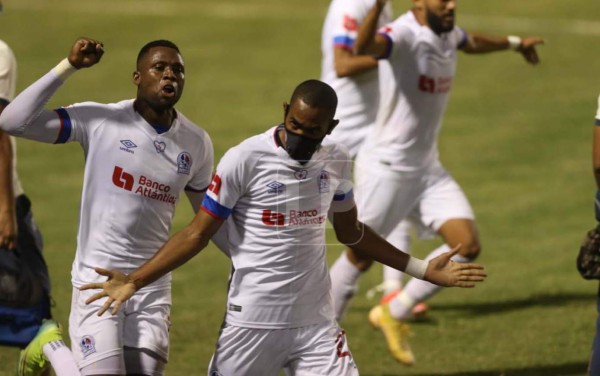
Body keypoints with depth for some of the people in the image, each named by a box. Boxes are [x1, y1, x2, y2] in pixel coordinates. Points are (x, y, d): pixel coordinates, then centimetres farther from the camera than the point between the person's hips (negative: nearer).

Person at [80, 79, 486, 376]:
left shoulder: (335, 161, 5)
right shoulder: (245, 160, -11)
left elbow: (350, 231, 20)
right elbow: (198, 234, -6)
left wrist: (423, 270, 21)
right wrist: (135, 280, -15)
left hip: (317, 323, 4)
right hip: (254, 323, -4)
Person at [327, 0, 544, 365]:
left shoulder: (448, 32, 4)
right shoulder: (404, 33, -22)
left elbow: (472, 42, 31)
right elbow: (363, 47, -46)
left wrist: (514, 43, 46)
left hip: (428, 170, 8)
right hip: (386, 169, -7)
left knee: (467, 246, -5)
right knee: (359, 259, 4)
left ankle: (395, 313, 12)